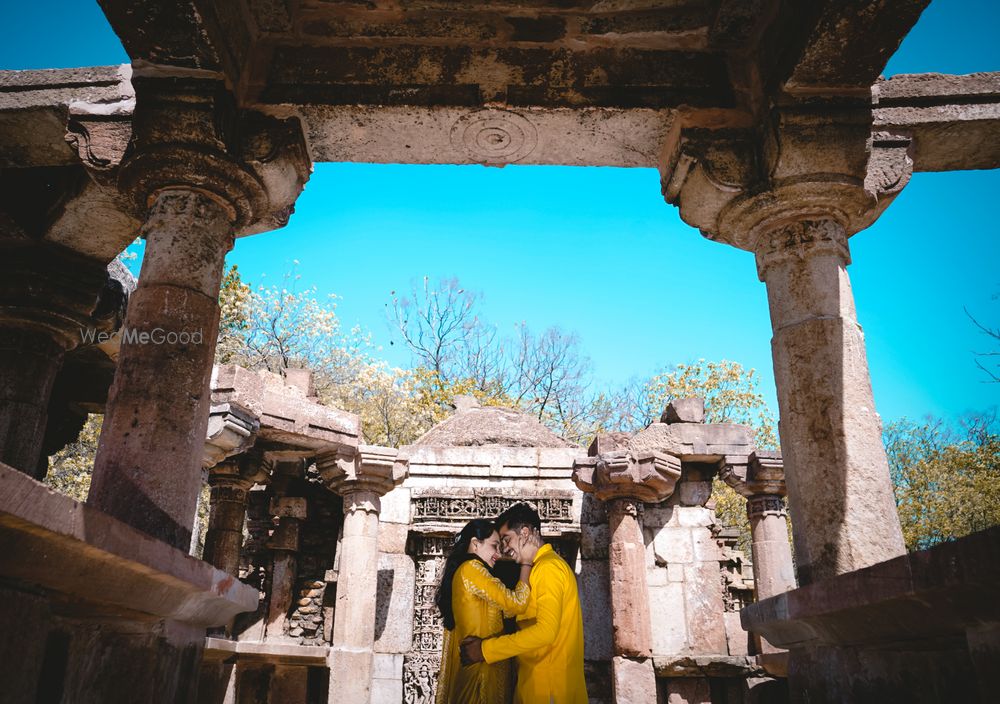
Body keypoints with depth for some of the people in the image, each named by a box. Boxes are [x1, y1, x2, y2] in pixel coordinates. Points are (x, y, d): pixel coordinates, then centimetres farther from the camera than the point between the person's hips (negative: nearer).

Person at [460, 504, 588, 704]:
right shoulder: (544, 566, 17)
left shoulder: (549, 567, -15)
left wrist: (486, 649, -22)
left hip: (550, 683, -9)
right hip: (536, 678, 9)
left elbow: (546, 631, -25)